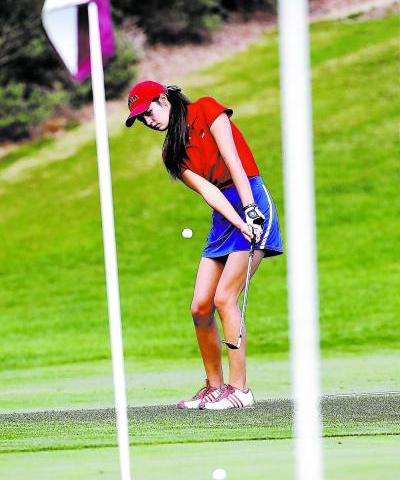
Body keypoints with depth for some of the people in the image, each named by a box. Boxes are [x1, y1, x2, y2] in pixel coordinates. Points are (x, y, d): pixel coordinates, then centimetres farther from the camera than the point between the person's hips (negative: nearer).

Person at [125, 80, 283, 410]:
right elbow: (206, 190, -2)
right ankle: (215, 386, 12)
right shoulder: (172, 153, 12)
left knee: (224, 297, -16)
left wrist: (250, 210, -19)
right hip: (225, 217, 7)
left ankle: (239, 389, -12)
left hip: (252, 204, -7)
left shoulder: (206, 110, -2)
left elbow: (233, 161, -10)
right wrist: (239, 223, -17)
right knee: (201, 307, -1)